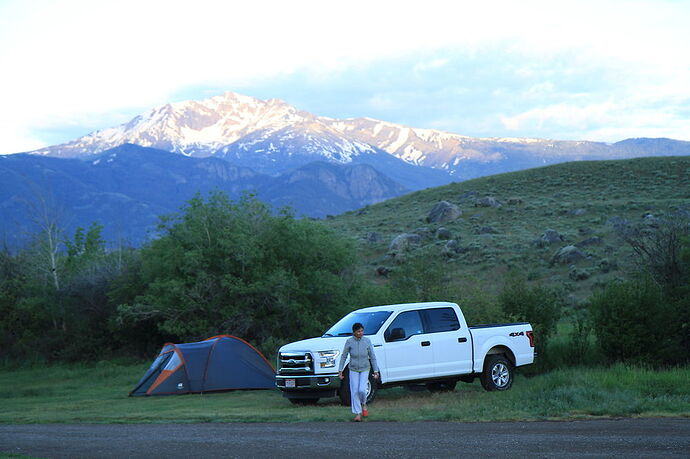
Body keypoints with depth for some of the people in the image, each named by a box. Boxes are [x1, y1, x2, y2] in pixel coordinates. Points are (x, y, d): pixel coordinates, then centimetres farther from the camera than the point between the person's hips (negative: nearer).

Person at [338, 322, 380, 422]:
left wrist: (376, 371, -2)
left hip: (364, 369, 0)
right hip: (353, 370, 0)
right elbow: (343, 356, -1)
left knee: (362, 390, -14)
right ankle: (357, 414, 7)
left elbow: (372, 357, -1)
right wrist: (340, 370, -3)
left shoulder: (367, 341, -7)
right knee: (354, 392, -3)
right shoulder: (349, 341, -9)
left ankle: (364, 404, 18)